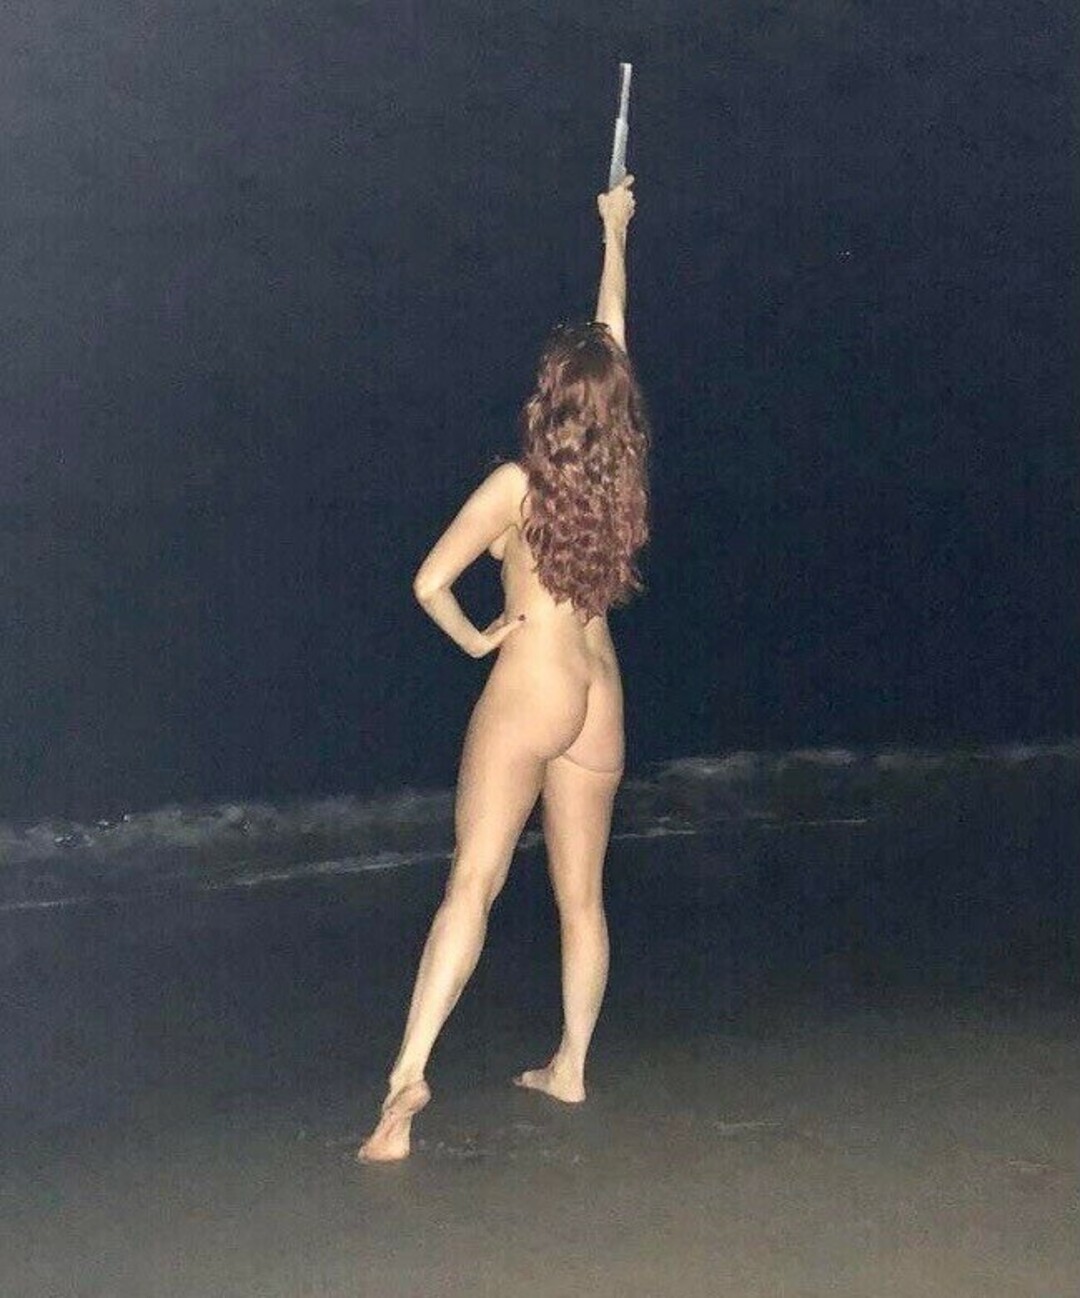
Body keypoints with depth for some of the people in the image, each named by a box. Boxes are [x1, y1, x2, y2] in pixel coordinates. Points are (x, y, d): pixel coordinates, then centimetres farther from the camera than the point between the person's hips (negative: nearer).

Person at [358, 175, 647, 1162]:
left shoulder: (519, 482, -9)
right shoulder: (622, 472, 3)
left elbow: (431, 582, -12)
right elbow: (614, 335, 17)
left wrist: (475, 638, 6)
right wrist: (614, 232, 29)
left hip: (527, 686, -5)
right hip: (600, 694, 5)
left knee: (473, 881, -11)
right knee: (581, 895, 12)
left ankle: (410, 1073, -18)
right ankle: (570, 1068, 20)